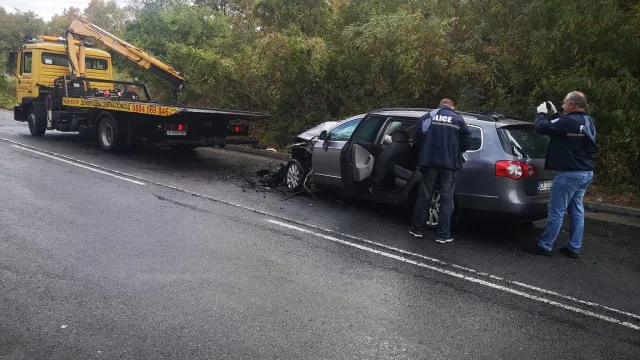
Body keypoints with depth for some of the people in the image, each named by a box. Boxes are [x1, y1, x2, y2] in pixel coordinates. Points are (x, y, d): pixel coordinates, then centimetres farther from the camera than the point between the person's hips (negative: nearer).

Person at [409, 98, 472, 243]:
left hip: (429, 162, 1)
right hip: (449, 164, 0)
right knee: (446, 200, 6)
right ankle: (443, 235, 8)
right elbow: (467, 141, 4)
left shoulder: (428, 116, 6)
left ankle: (417, 229, 19)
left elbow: (417, 137, 1)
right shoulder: (458, 119, 7)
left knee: (424, 197, 11)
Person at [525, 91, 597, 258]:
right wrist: (554, 114, 18)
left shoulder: (569, 121, -21)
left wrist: (541, 113, 0)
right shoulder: (588, 121, 8)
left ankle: (544, 246, 6)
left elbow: (541, 127, -18)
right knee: (577, 210, 14)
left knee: (556, 211, -2)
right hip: (586, 172, 9)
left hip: (569, 174, -9)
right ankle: (574, 248, 20)